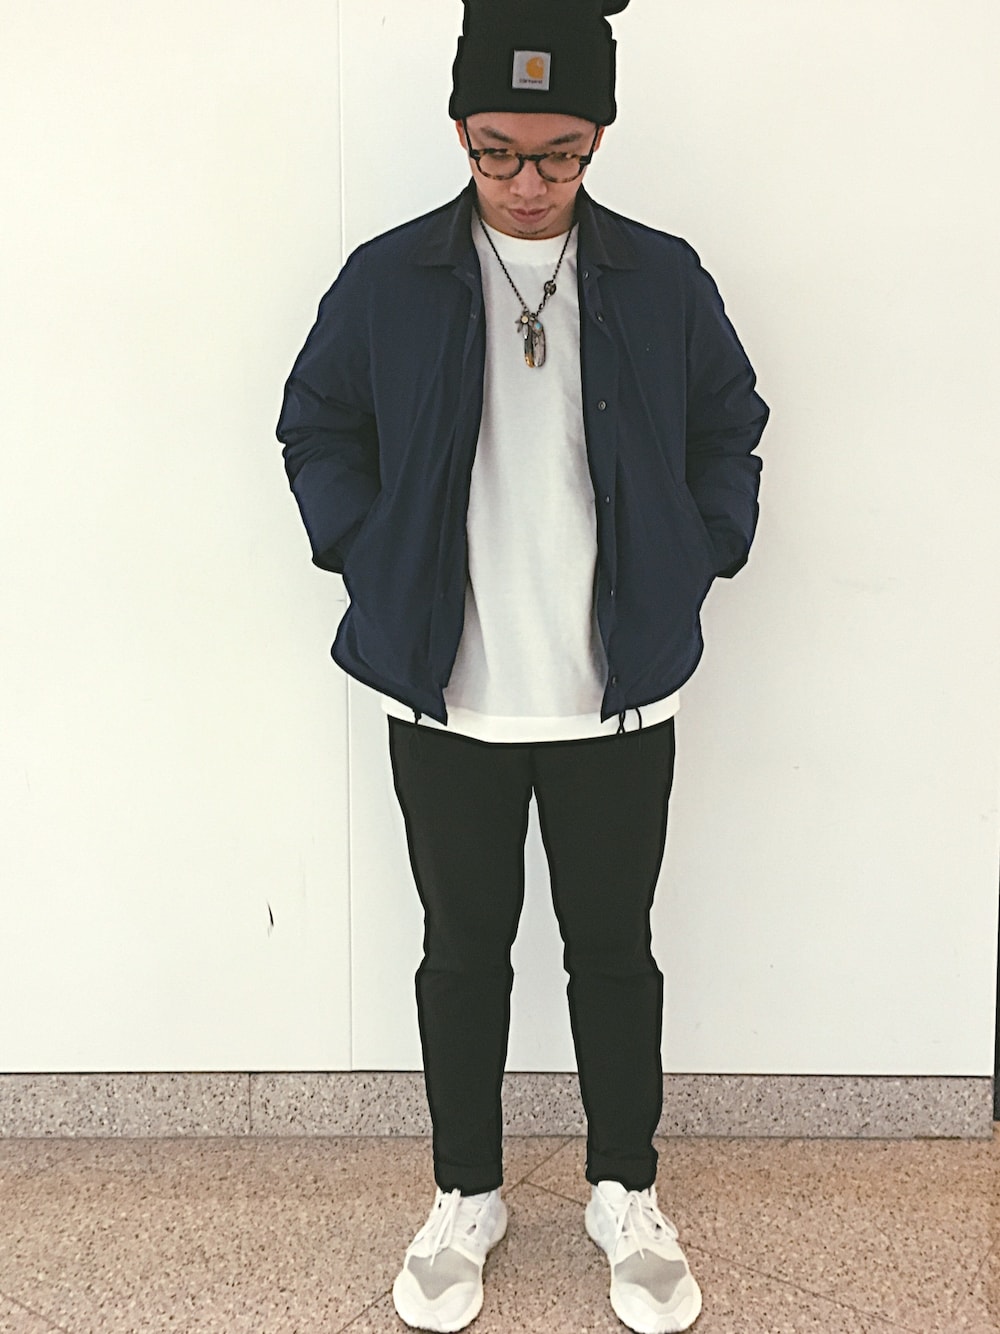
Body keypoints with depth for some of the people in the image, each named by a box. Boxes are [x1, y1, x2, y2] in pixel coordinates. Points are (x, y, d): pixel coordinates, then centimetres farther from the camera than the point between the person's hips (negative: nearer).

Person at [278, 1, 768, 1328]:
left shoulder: (664, 280, 0)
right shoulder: (388, 279, -2)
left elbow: (732, 429, 12)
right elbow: (316, 427, 9)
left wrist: (697, 563, 2)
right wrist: (369, 561, 0)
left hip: (619, 695, 1)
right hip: (447, 700, 0)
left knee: (615, 952, 13)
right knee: (463, 954, 13)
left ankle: (627, 1194, 34)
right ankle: (465, 1196, 33)